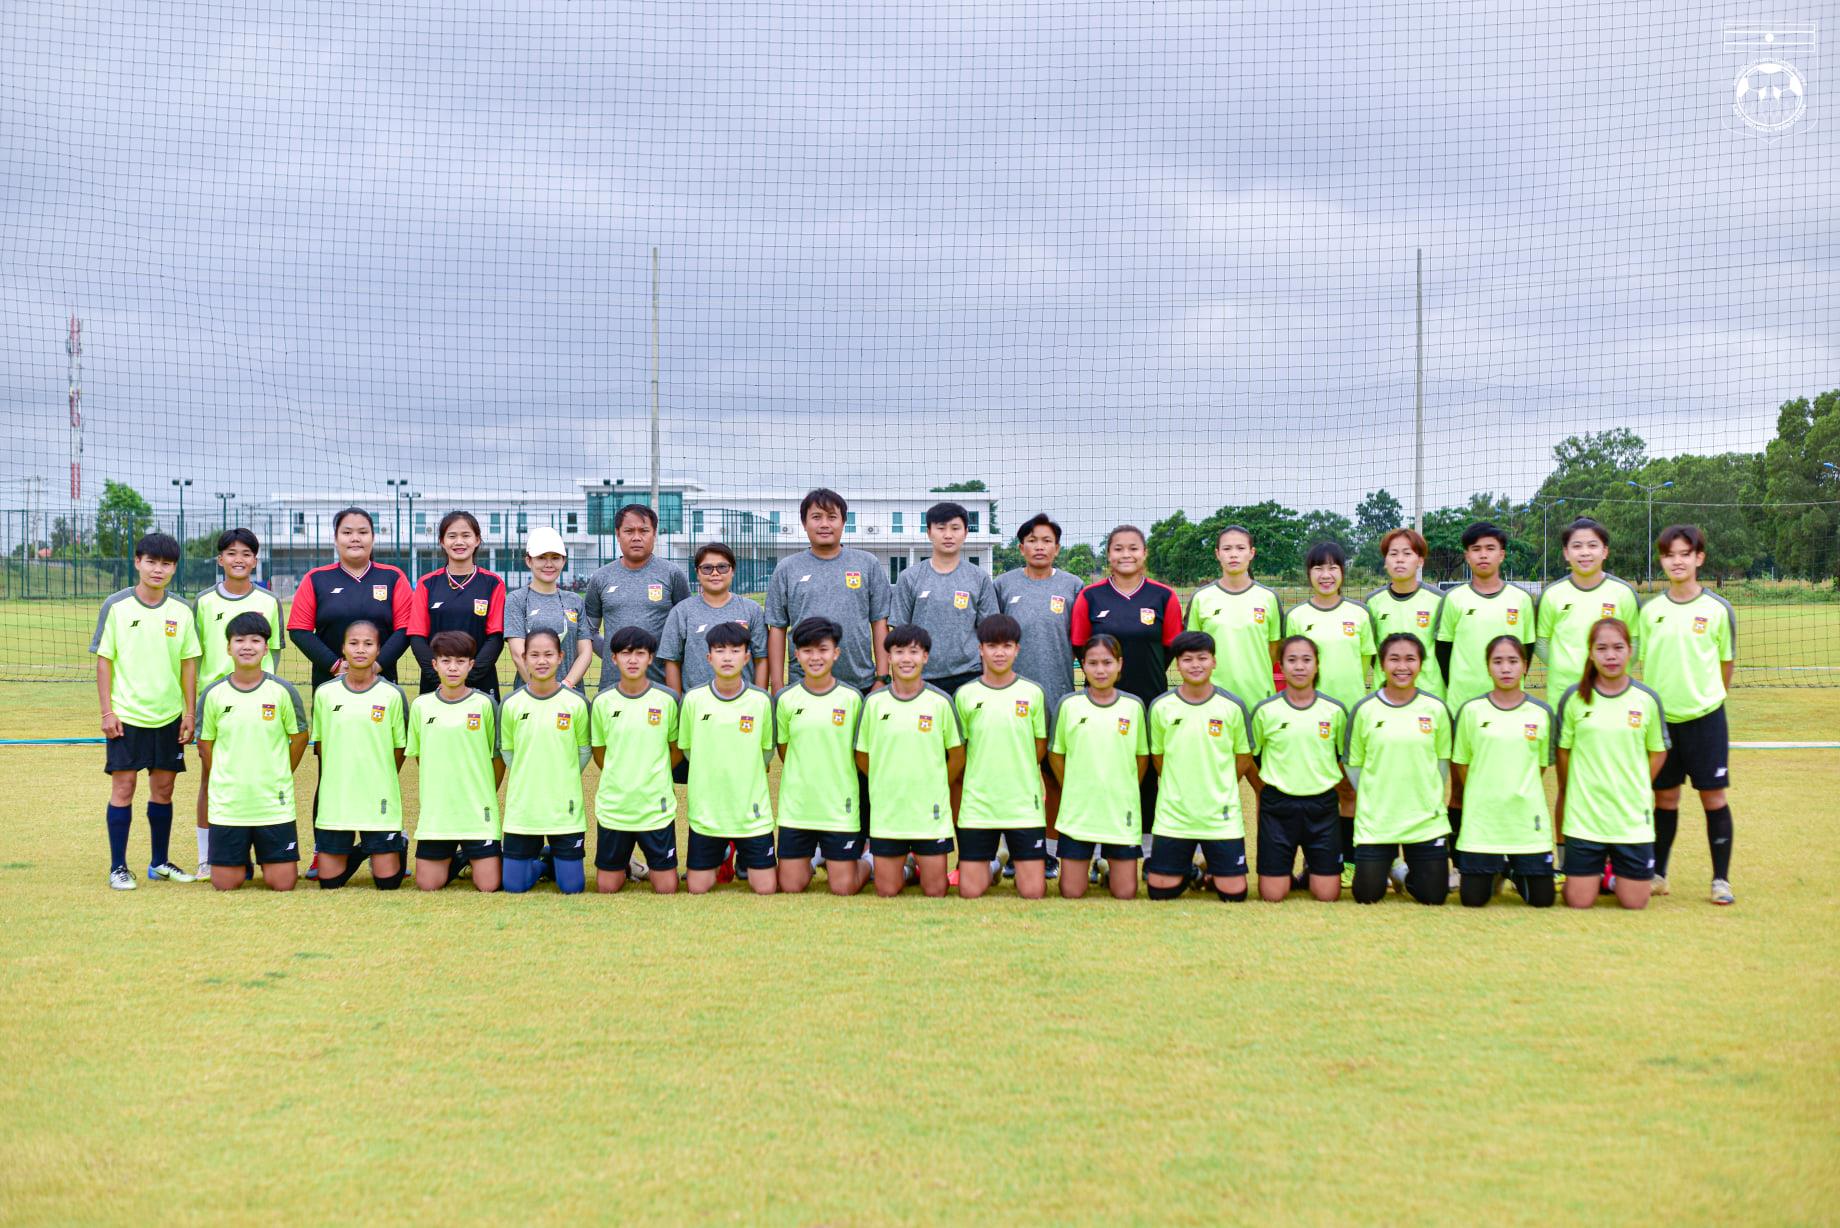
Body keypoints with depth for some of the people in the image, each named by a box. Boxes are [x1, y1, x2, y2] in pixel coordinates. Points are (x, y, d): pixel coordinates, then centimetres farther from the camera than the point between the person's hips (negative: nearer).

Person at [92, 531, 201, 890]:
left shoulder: (181, 611, 3)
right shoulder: (116, 607, -3)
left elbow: (189, 664, 7)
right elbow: (104, 660, -2)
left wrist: (190, 714, 4)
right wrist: (107, 712, -6)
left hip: (168, 716, 3)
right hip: (126, 715, -3)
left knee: (163, 789, 8)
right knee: (123, 786, -2)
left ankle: (160, 863, 20)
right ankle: (118, 867, 6)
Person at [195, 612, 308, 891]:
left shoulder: (282, 691, -4)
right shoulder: (213, 694, -2)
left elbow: (299, 737, 8)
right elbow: (205, 745, 10)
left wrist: (278, 778, 9)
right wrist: (224, 782, 9)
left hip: (274, 804, -1)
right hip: (227, 804, 1)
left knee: (282, 883, -1)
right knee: (225, 884, 1)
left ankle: (265, 857, 28)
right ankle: (243, 859, 31)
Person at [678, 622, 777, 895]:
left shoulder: (761, 701, -5)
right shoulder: (694, 699, -5)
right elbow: (687, 749, 8)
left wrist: (742, 777, 9)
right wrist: (715, 777, 8)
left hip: (752, 813, 0)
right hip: (706, 812, 0)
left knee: (766, 888, -2)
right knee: (697, 888, 4)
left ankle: (744, 859, 27)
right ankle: (722, 856, 31)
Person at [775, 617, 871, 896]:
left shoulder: (851, 698, -5)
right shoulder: (785, 699, -1)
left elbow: (860, 752, 4)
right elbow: (783, 750, 11)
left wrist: (835, 779, 3)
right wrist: (804, 780, 7)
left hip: (840, 808, -2)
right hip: (796, 807, 2)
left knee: (844, 888, -1)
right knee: (790, 886, 4)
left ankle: (866, 859, 30)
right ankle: (812, 856, 34)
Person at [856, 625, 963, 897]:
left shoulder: (940, 701, -4)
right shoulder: (874, 702, -2)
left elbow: (957, 756, 6)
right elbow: (862, 757, 8)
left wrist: (933, 789, 7)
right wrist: (888, 785, 7)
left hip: (931, 814, -1)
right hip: (886, 813, 1)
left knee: (935, 891, 2)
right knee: (886, 891, 3)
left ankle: (919, 862, 32)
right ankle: (905, 865, 33)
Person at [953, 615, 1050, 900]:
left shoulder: (1032, 693, 2)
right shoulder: (965, 695, 2)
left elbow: (1040, 749, 9)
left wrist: (1012, 773, 6)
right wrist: (984, 776, 4)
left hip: (1024, 805, 0)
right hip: (977, 804, 0)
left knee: (1033, 892, -4)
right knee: (970, 892, -2)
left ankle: (1016, 861, 21)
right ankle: (990, 864, 23)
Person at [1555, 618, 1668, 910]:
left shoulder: (1647, 699, -1)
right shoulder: (1574, 698, -3)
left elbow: (1658, 752, 10)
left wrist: (1635, 788, 4)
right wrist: (1574, 793, 7)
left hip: (1633, 818, 1)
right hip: (1583, 817, -1)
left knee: (1634, 902, 3)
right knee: (1579, 902, 0)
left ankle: (1614, 873, 34)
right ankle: (1597, 869, 32)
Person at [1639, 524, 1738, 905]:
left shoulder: (1718, 609, -3)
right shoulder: (1650, 610, 4)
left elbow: (1727, 661, 7)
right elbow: (1643, 662, 10)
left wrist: (1708, 697, 9)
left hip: (1705, 716, -2)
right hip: (1661, 715, 2)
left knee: (1714, 796, -1)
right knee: (1665, 797, 9)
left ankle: (1721, 879, 7)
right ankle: (1657, 873, 20)